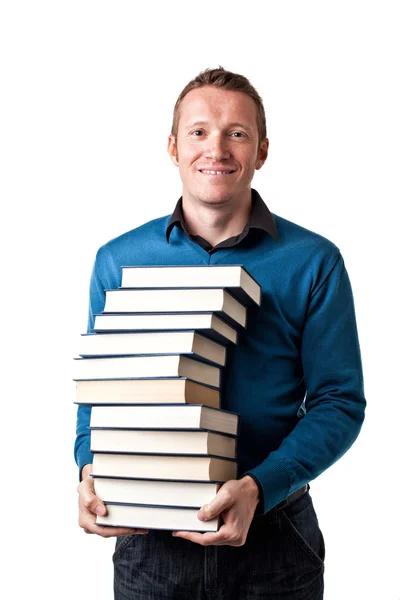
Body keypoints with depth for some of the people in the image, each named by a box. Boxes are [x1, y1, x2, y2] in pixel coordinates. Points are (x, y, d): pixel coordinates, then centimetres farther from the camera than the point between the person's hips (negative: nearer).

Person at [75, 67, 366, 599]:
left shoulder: (314, 262, -4)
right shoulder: (118, 260, 2)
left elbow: (339, 401, -7)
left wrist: (258, 488, -20)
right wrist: (92, 469, -11)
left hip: (274, 535, -1)